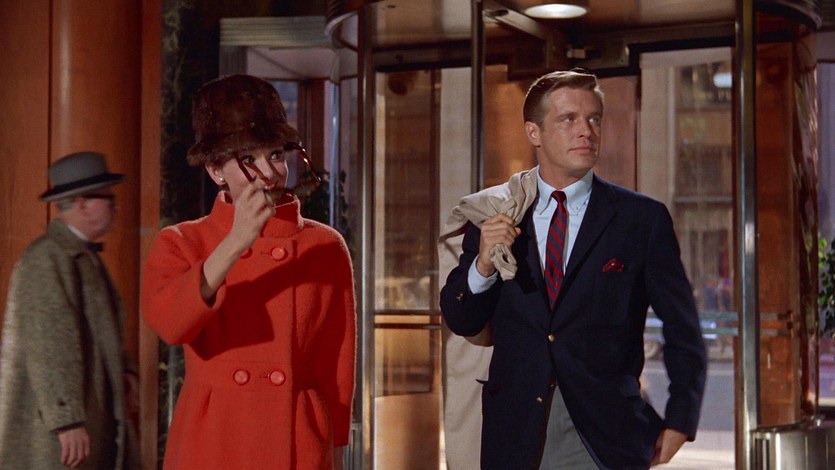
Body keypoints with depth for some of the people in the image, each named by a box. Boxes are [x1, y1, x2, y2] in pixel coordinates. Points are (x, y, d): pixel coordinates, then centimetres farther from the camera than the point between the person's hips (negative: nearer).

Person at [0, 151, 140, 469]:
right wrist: (67, 421, -26)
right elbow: (50, 344, -23)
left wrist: (124, 371, 8)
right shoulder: (48, 258, -16)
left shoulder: (84, 255, 15)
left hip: (95, 419, 10)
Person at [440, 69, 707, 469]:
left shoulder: (642, 219, 0)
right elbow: (461, 322, 4)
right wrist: (483, 264, -13)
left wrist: (679, 421, -1)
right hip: (515, 438, 2)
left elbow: (682, 331, 5)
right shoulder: (494, 215, 5)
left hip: (608, 437, -1)